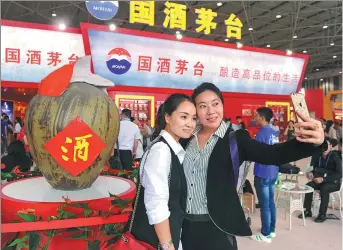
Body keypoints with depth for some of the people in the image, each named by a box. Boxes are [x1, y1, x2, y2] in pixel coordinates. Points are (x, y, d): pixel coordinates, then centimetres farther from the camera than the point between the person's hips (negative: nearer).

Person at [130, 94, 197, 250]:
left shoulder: (173, 149, 4)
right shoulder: (161, 149, -22)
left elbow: (172, 198, 8)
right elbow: (157, 205, -25)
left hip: (166, 233, 8)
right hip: (154, 237, -8)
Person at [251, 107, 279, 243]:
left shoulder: (261, 133, -17)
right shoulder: (274, 133, 8)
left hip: (263, 174, -8)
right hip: (273, 173, 8)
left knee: (264, 205, 2)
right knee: (271, 202, 17)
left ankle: (266, 234, 12)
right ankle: (272, 230, 29)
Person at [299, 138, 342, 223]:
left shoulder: (335, 157, -19)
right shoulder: (317, 155, -5)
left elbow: (339, 174, -27)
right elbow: (313, 169, 7)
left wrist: (323, 179, -35)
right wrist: (311, 173, -17)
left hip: (334, 182, -5)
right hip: (321, 180, 5)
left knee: (324, 188, -34)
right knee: (308, 185, -20)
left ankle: (322, 214, -20)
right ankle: (307, 211, -9)